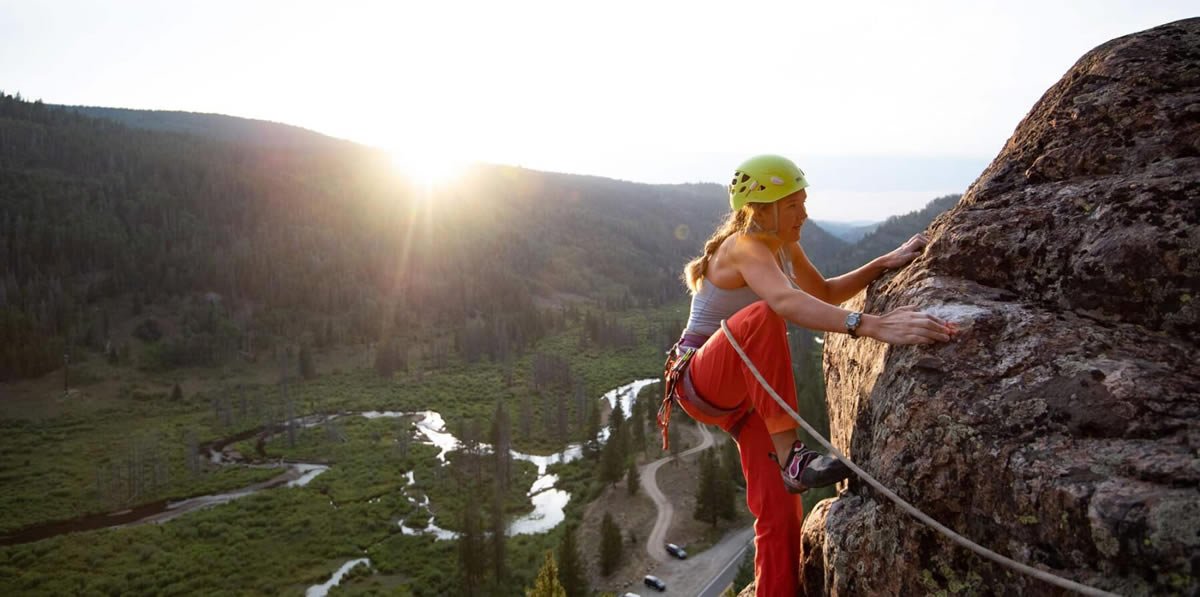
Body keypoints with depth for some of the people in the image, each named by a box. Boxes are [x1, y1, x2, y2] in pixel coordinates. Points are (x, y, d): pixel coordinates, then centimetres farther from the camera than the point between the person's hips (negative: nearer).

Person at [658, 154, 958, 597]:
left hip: (745, 389, 9)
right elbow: (787, 301, -43)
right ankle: (790, 456, -37)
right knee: (762, 317, -40)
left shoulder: (784, 247, 6)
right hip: (700, 380, -9)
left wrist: (885, 264, 4)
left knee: (780, 511, -2)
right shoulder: (745, 246, -22)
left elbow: (824, 293, 19)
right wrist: (874, 326, -56)